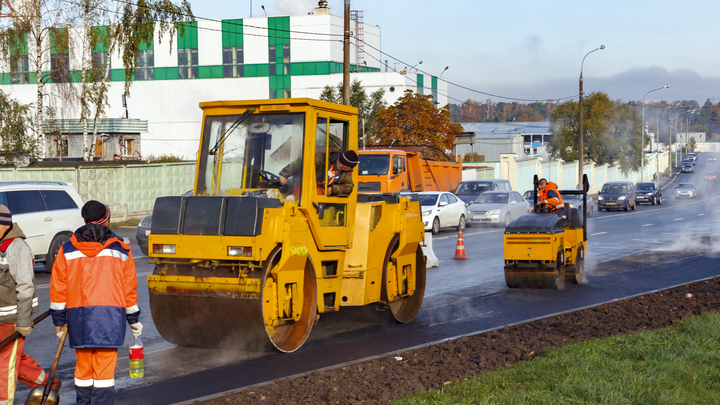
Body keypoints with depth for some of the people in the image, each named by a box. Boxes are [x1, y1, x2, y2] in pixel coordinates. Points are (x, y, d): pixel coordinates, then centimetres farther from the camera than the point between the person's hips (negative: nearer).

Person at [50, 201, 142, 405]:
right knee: (105, 369, -1)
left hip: (78, 316, 2)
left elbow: (58, 288, 6)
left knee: (84, 367, 11)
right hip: (110, 315, -1)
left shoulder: (68, 250, 7)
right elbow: (129, 289, 8)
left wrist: (59, 319, 14)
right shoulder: (121, 250, 6)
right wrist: (134, 319, 17)